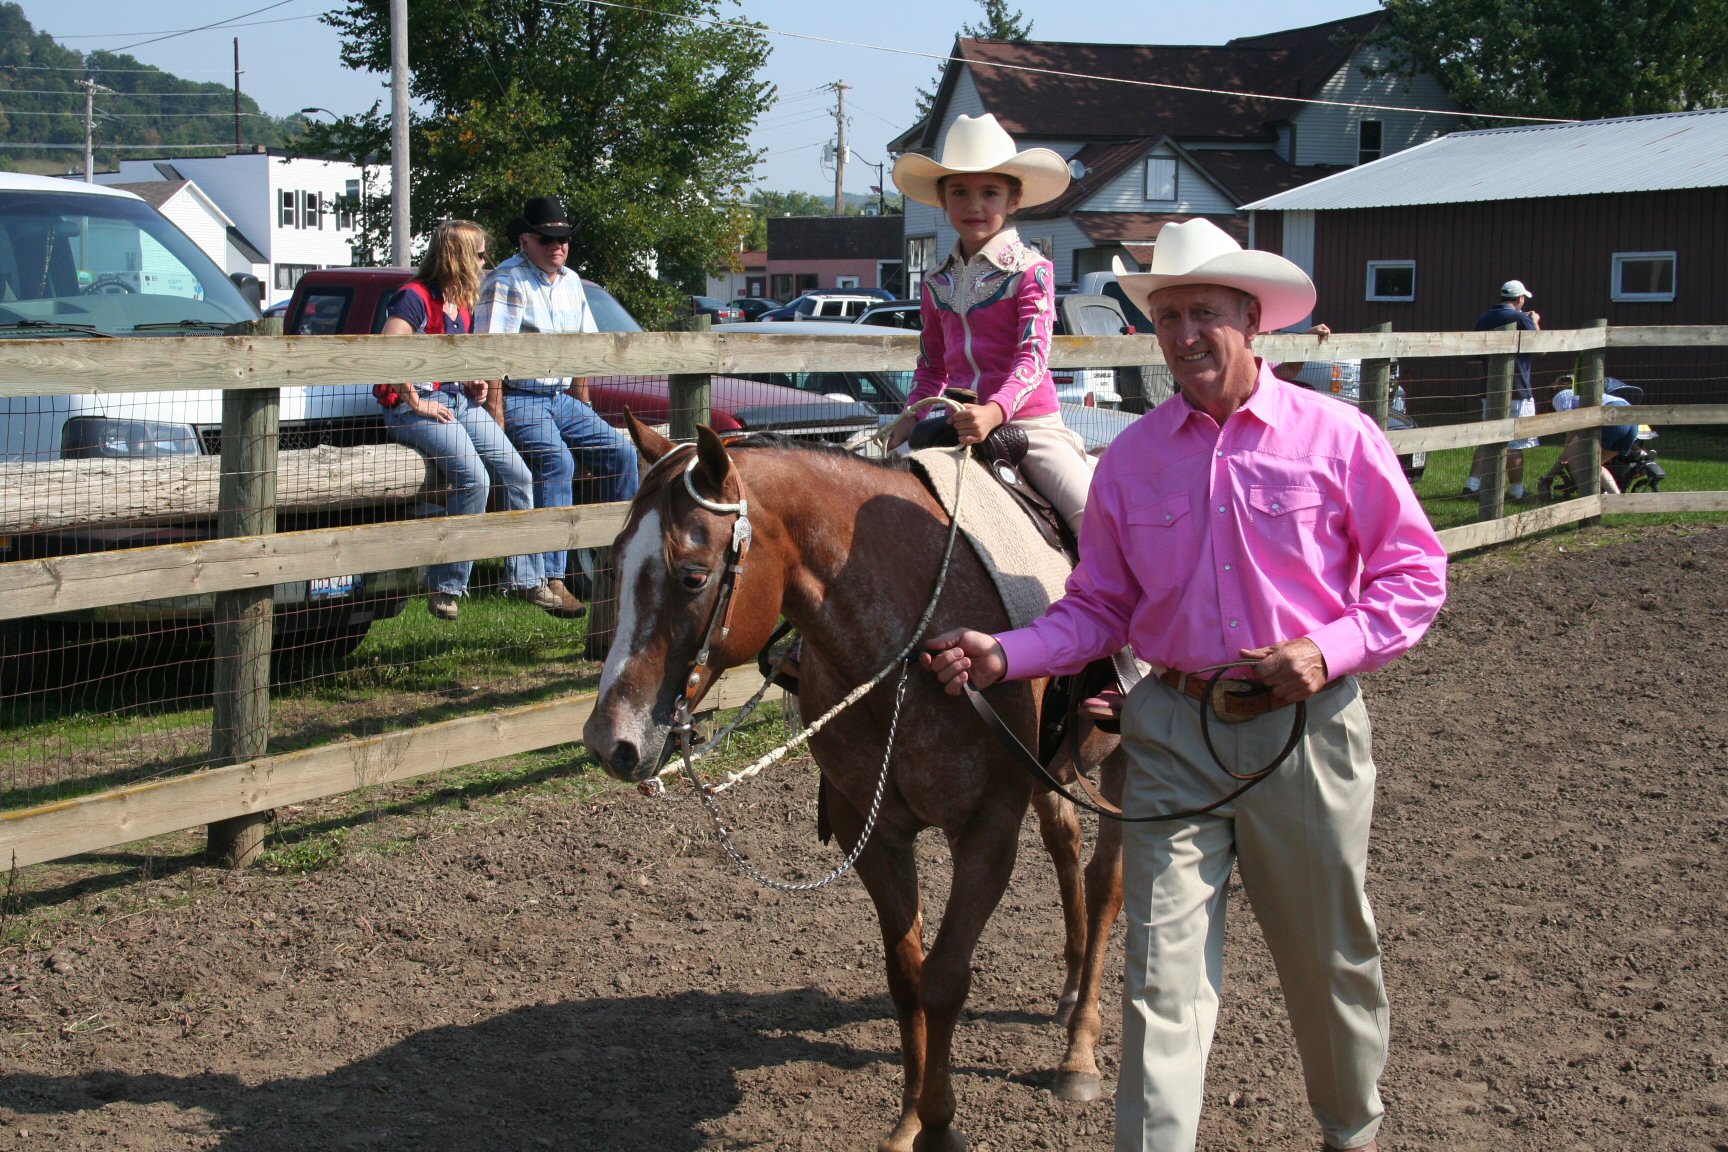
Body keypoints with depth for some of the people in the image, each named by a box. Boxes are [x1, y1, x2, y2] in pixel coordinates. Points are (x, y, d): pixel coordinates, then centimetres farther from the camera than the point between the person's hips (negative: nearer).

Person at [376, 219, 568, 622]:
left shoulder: (462, 304, 16)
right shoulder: (414, 298, -12)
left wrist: (475, 385, 12)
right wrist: (416, 404, -20)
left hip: (460, 401, 9)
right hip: (416, 405, -9)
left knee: (517, 474, -4)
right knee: (474, 477, -26)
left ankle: (524, 578, 4)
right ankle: (446, 588, -17)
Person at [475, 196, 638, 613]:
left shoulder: (570, 281, 14)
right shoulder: (507, 281, -11)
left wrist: (582, 406, 15)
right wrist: (496, 418, -25)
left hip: (561, 398, 8)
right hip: (518, 398, -8)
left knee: (621, 450, -1)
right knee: (556, 461, -29)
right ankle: (551, 579, -32)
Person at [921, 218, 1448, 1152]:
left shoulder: (1336, 436, -5)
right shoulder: (1131, 458, 2)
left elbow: (1415, 571, -1)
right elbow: (1099, 608, 5)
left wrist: (1333, 647, -16)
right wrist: (1003, 654, -11)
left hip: (1305, 726, -1)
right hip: (1173, 733, 1)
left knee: (1330, 957, 17)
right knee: (1163, 972, -3)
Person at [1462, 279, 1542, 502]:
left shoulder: (1483, 320, 8)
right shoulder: (1520, 319, -12)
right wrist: (1535, 323, 12)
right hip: (1516, 392, -6)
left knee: (1487, 440, 14)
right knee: (1515, 444, -1)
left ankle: (1472, 485, 7)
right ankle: (1517, 492, 5)